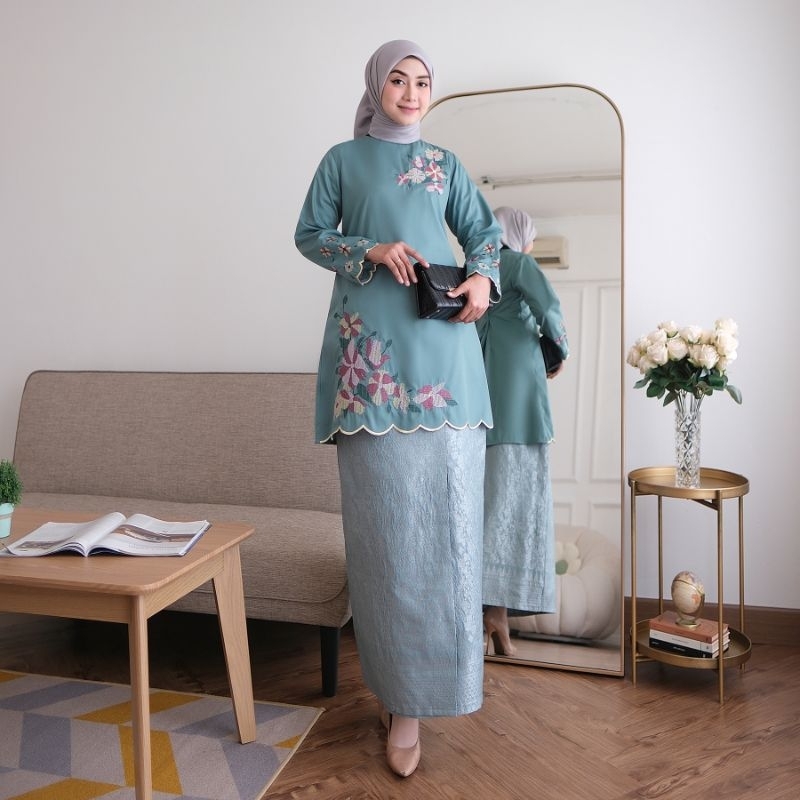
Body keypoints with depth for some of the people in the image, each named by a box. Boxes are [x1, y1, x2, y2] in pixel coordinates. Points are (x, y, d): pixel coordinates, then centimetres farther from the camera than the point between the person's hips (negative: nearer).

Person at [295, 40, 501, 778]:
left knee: (443, 509, -4)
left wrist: (482, 278, -2)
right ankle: (400, 691, 7)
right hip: (371, 345, -2)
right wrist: (371, 251, -8)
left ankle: (412, 690, 8)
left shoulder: (445, 163, 20)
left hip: (441, 346, 2)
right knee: (386, 515, -4)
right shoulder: (342, 160, 15)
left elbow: (486, 233, 20)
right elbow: (308, 234, 10)